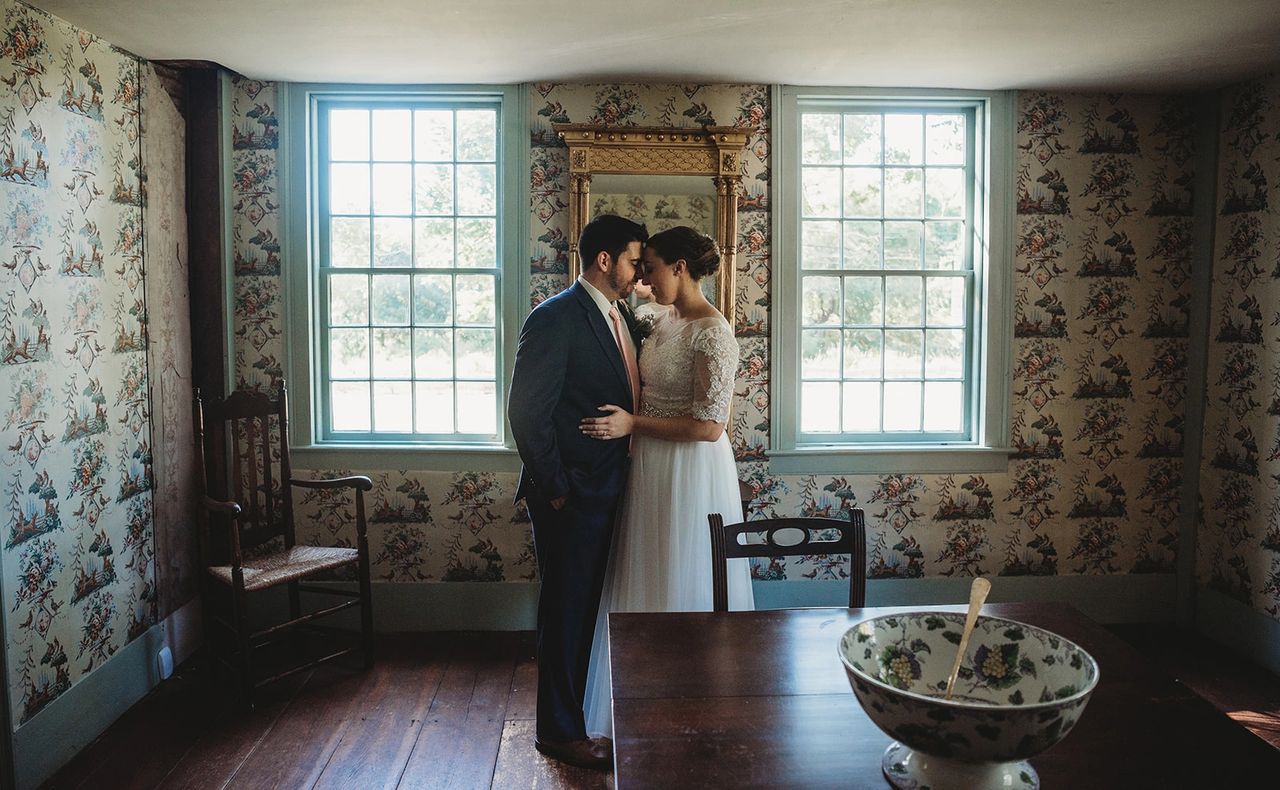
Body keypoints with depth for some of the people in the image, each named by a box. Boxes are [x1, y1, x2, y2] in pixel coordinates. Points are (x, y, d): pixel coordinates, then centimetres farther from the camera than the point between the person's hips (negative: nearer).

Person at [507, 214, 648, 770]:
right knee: (566, 610, 4)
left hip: (606, 492, 8)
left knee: (583, 607, 18)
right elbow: (526, 412, -18)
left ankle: (571, 711, 33)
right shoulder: (555, 319, -15)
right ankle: (559, 730, 19)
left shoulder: (621, 319, 12)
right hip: (572, 496, -8)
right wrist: (554, 489, -15)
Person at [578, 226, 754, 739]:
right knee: (650, 582, 17)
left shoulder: (712, 333, -18)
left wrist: (633, 424, -19)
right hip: (651, 470, 9)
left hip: (690, 474, -9)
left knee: (684, 587, 5)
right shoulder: (664, 321, 8)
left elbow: (709, 427, -22)